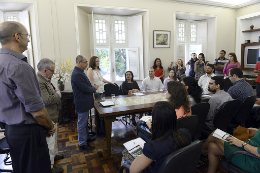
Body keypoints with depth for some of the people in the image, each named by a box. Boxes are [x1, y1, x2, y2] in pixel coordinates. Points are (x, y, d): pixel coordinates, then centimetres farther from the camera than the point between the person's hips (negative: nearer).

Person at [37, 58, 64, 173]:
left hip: (53, 116, 11)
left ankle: (52, 155, 47)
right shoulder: (38, 82, -26)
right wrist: (58, 94, -15)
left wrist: (56, 93, 2)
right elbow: (47, 100, -29)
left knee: (53, 139, 27)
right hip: (48, 118, -11)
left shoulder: (45, 80, 7)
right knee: (50, 142, 4)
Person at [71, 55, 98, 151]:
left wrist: (92, 86, 1)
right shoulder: (77, 74, -24)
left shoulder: (80, 72, 10)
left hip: (85, 102, 11)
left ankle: (85, 138, 40)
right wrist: (95, 88, -8)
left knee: (84, 122, 23)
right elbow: (85, 89, -26)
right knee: (82, 123, 4)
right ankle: (82, 144, 18)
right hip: (82, 103, -11)